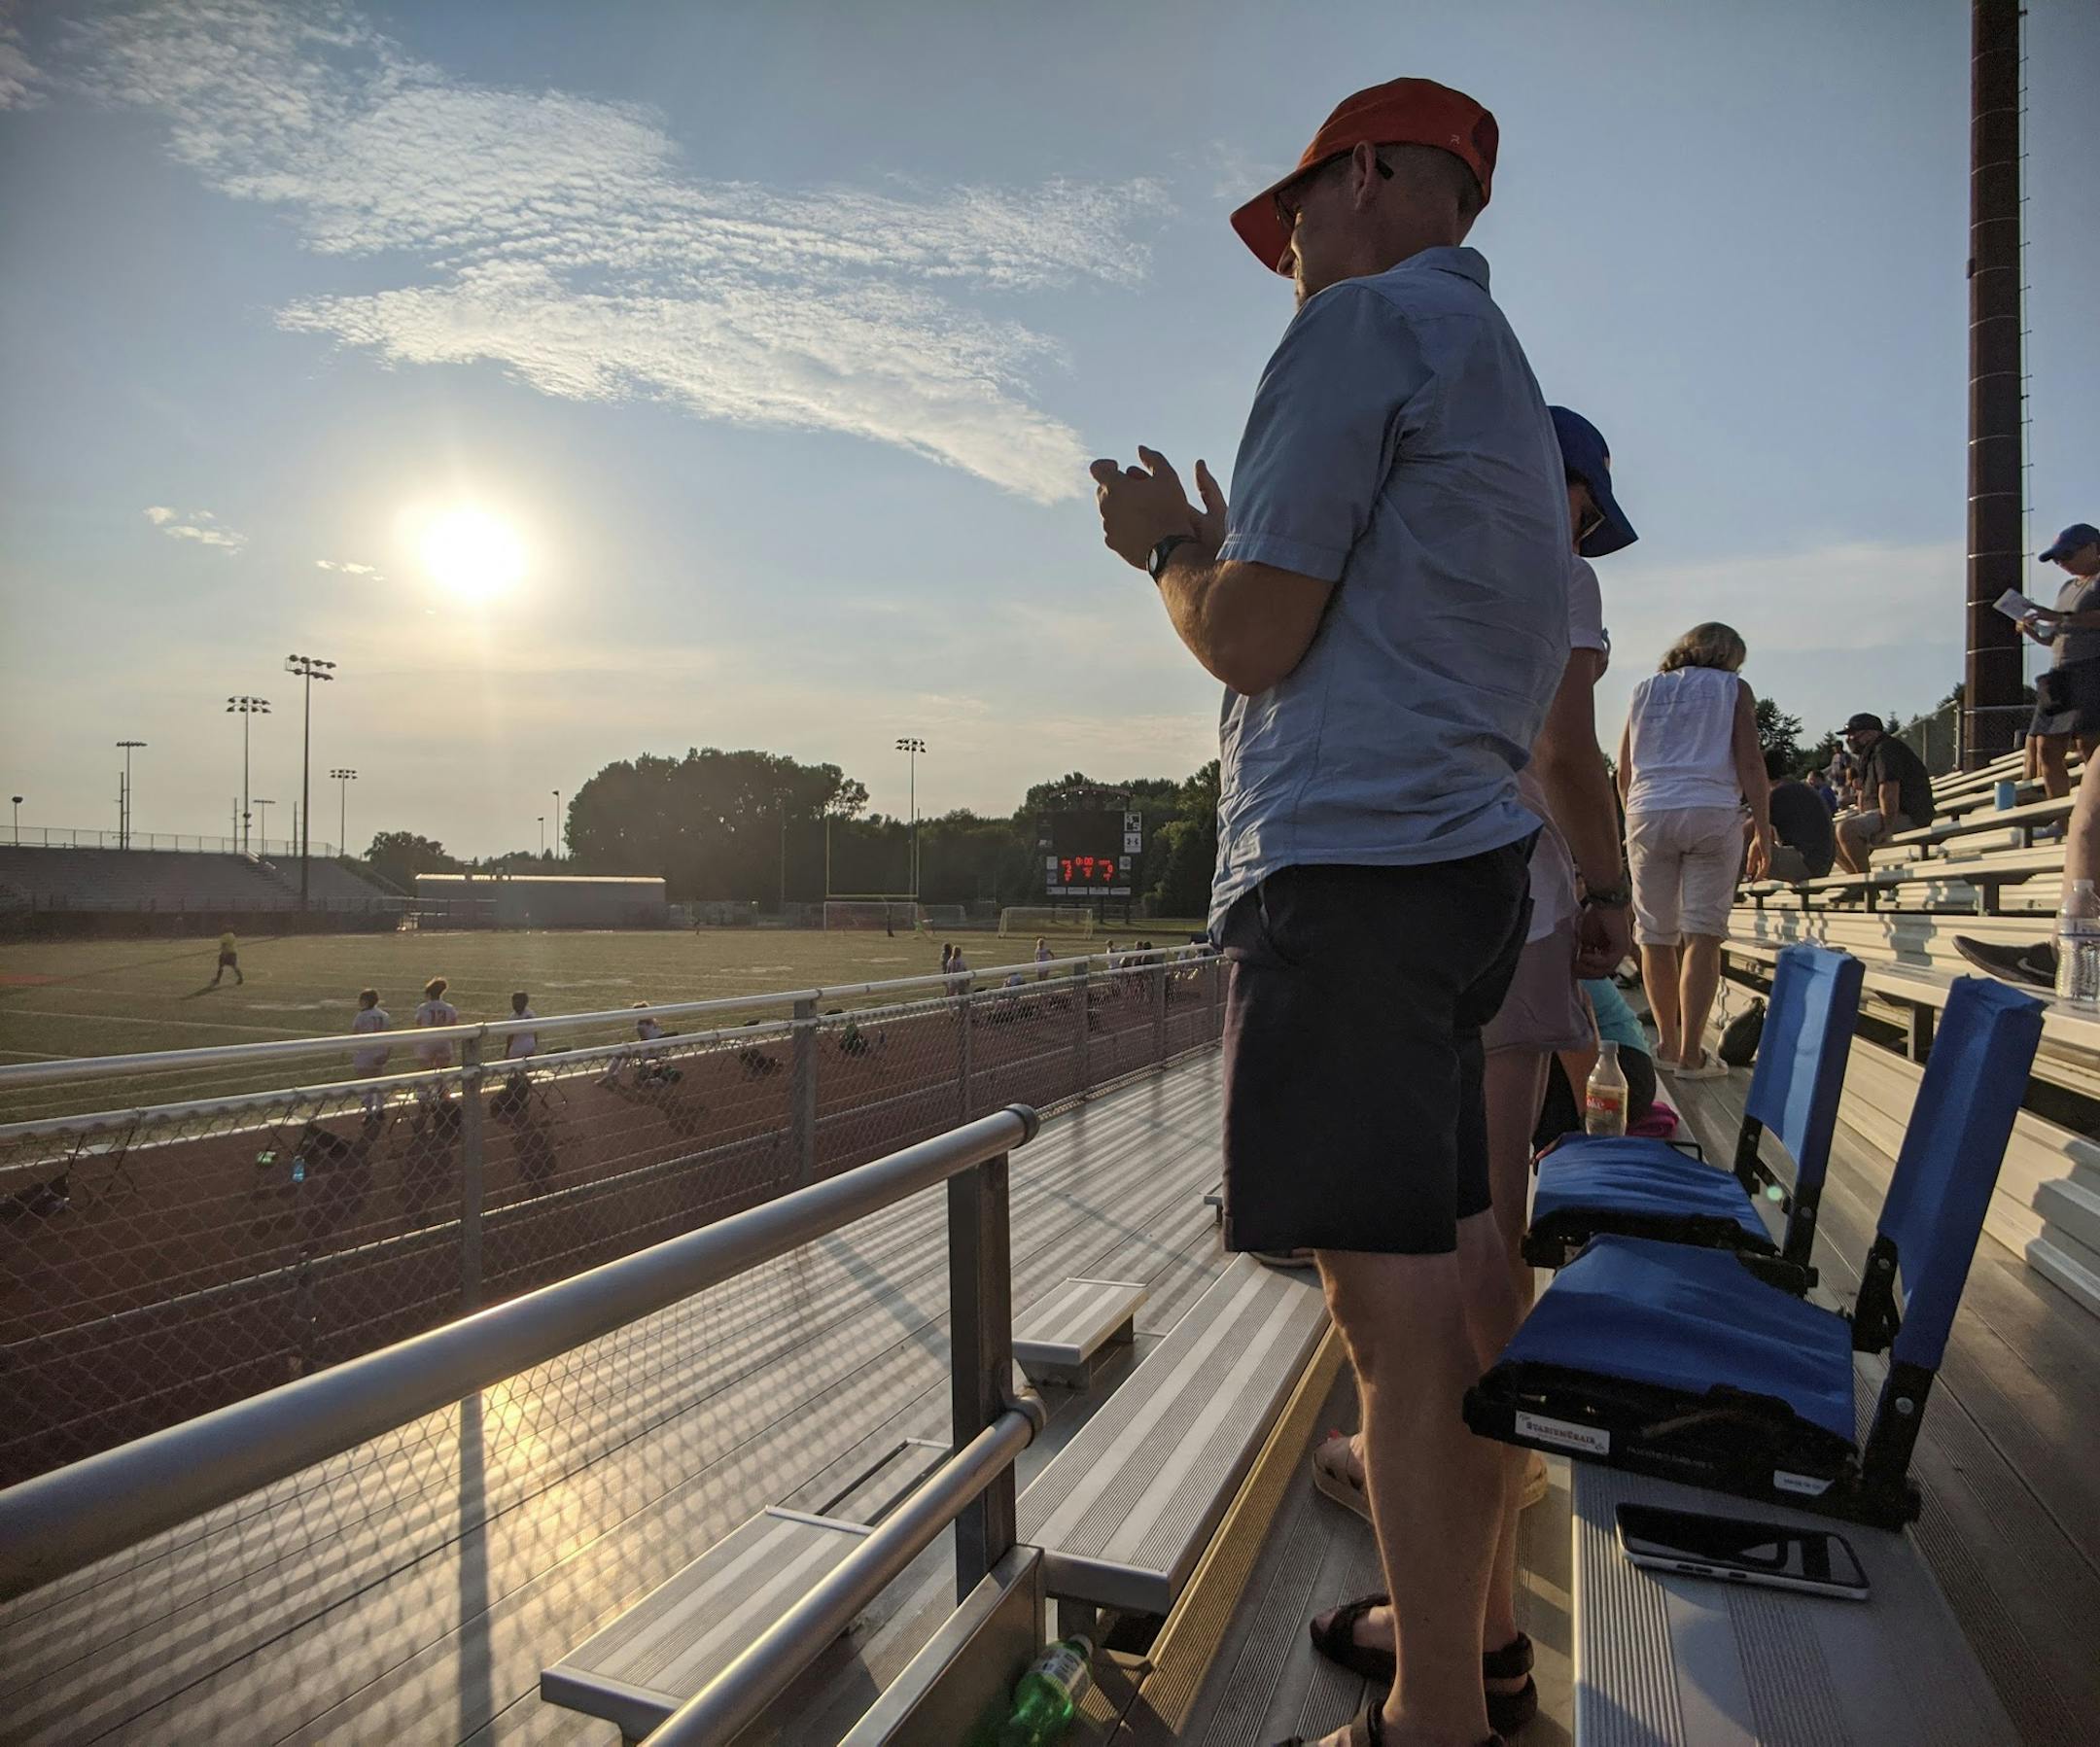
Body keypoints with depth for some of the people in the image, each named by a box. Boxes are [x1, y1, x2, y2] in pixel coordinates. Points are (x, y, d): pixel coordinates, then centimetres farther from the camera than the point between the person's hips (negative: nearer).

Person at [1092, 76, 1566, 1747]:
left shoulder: (1365, 322, -4)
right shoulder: (1507, 373, 27)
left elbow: (1249, 637, -12)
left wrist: (1165, 545, 8)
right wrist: (1225, 542, 32)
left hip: (1351, 861, -11)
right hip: (1460, 856, 11)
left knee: (1396, 1304, -4)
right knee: (1458, 1261, 15)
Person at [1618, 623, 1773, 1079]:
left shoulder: (1645, 690, 18)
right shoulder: (1731, 689, 9)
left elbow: (1624, 773, 17)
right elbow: (1750, 763, -2)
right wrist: (1763, 830, 0)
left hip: (1647, 815, 3)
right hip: (1712, 814, -3)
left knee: (1656, 936, 8)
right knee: (1702, 935, -4)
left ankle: (1667, 1046, 16)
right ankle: (1690, 1055, -7)